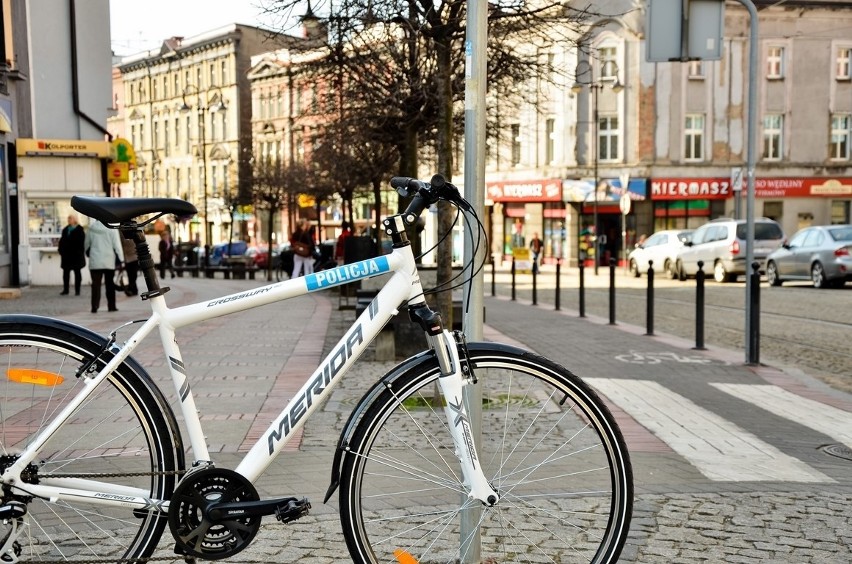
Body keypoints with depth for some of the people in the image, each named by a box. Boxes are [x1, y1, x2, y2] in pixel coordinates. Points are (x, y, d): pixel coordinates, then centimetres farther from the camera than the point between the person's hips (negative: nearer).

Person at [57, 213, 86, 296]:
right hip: (66, 255, 5)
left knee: (77, 272, 3)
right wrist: (61, 251, 2)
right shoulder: (65, 229, 12)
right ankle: (65, 290, 11)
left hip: (76, 255, -5)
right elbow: (62, 241, 12)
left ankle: (77, 290, 7)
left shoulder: (79, 230, -5)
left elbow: (81, 243, -9)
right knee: (66, 272, 6)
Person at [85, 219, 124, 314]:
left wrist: (89, 254, 29)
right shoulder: (112, 228, -9)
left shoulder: (91, 228, 0)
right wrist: (120, 259, -2)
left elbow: (87, 244, 11)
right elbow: (117, 244, -8)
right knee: (110, 284, 10)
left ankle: (95, 306, -6)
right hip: (109, 261, -1)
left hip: (95, 261, 1)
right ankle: (111, 306, 12)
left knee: (96, 284, 1)